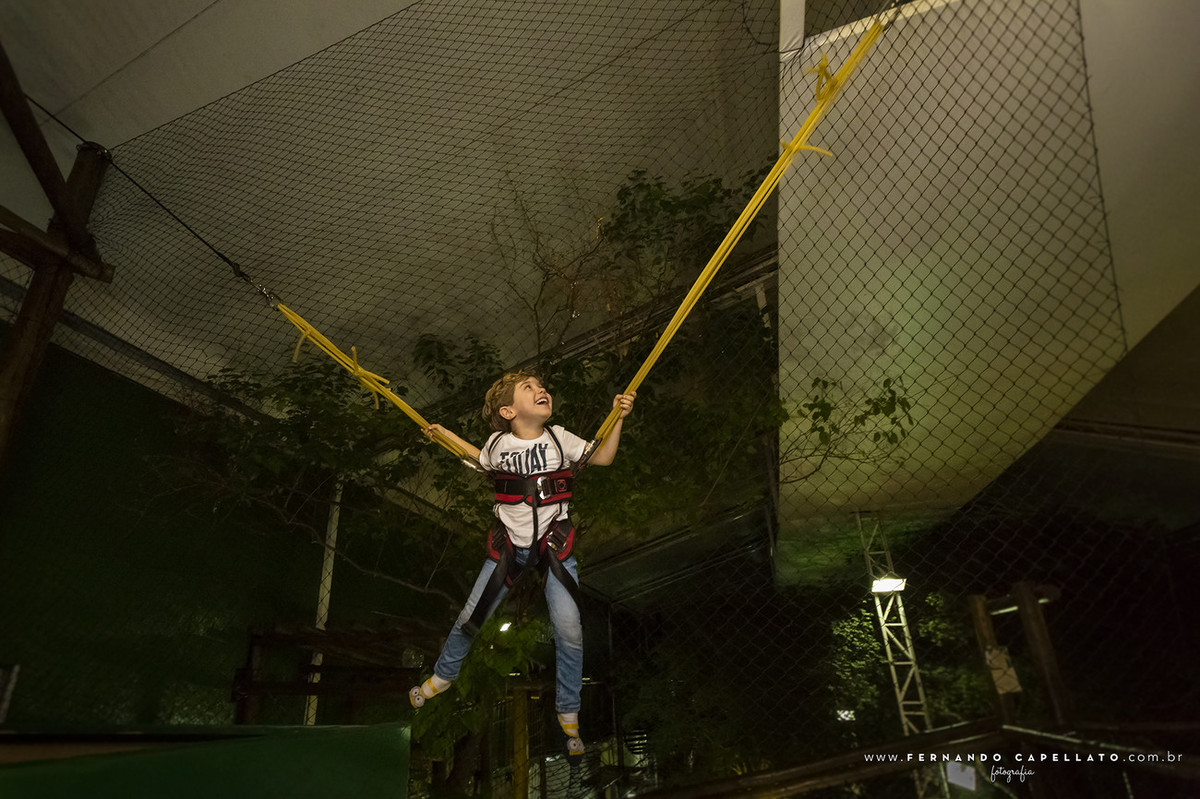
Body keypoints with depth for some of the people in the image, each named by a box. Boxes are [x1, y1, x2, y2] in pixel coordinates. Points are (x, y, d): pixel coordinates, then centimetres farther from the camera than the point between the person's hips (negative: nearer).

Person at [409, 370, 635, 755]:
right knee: (470, 617, 10)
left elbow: (602, 458, -2)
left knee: (569, 629, -7)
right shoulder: (499, 443, -4)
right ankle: (443, 675, 41)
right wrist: (444, 434, 16)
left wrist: (619, 418, -11)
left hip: (555, 544, -1)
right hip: (509, 544, 1)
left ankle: (568, 712, 16)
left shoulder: (559, 438, -6)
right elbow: (482, 460, 19)